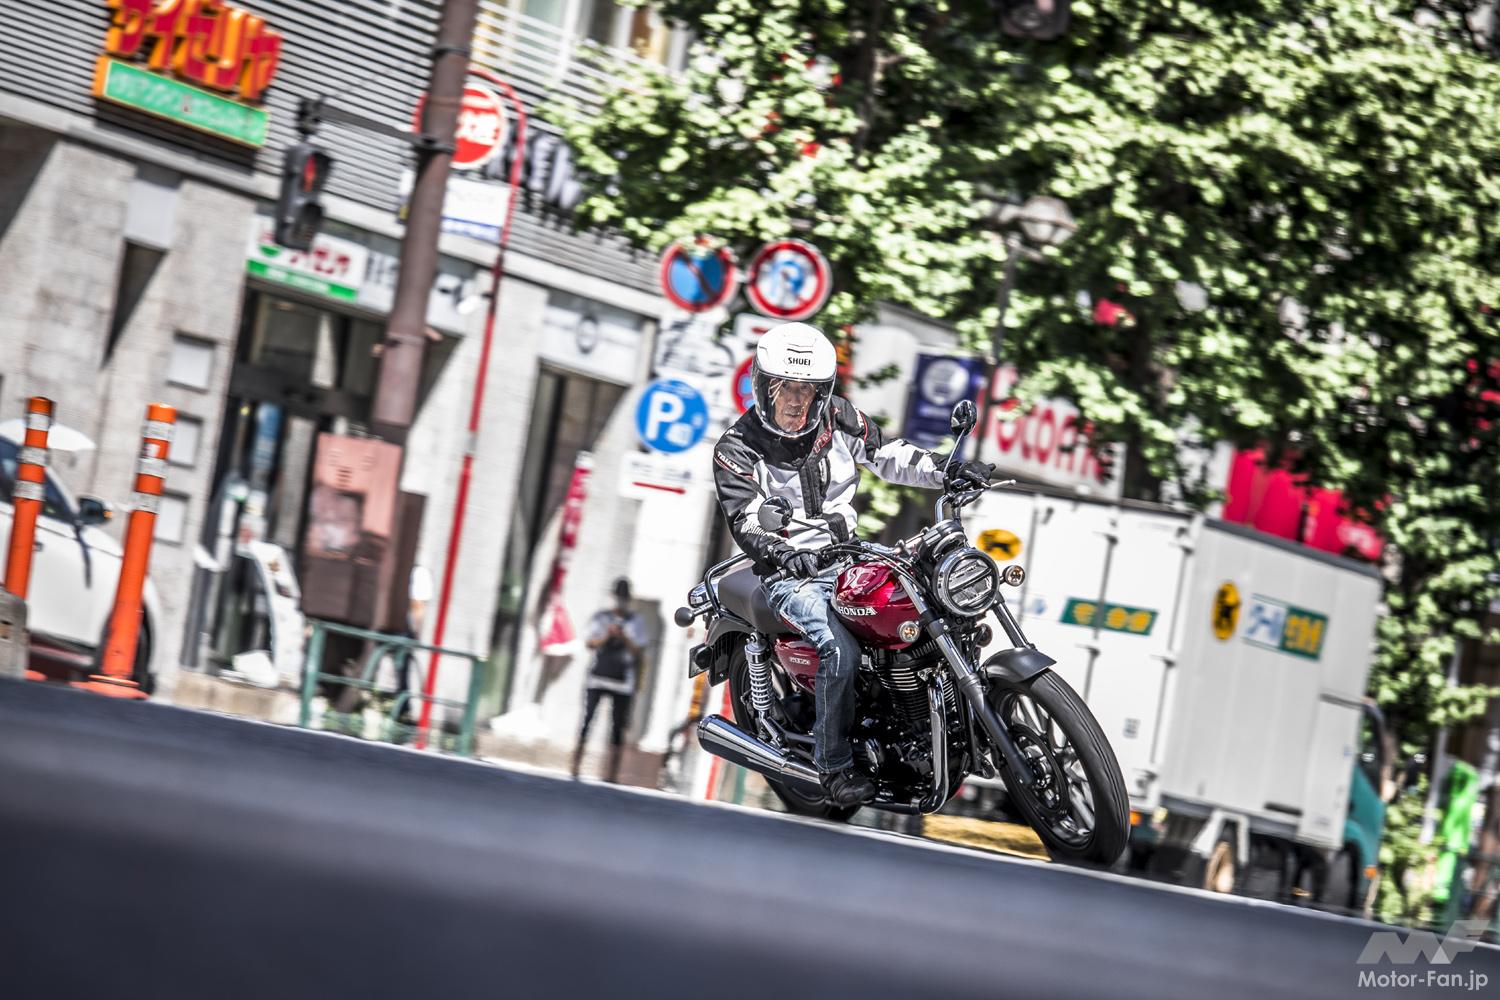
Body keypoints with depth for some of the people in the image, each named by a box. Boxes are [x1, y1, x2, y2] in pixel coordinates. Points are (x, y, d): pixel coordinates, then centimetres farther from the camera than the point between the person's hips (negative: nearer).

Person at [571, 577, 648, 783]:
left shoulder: (636, 622, 7)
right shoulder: (600, 617, 9)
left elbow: (639, 652, 1)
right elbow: (589, 643, 2)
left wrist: (624, 638, -14)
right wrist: (606, 636, -15)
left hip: (622, 681, 0)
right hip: (597, 677, 0)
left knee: (618, 724, -2)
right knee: (587, 719, -8)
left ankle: (612, 771, 1)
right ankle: (576, 764, -5)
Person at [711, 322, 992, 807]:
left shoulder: (838, 418, 3)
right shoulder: (737, 449, -10)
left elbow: (887, 453, 11)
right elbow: (746, 521, -20)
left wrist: (947, 470, -4)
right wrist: (783, 554, -40)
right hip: (789, 574, -6)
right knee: (841, 652, -29)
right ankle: (833, 766, -15)